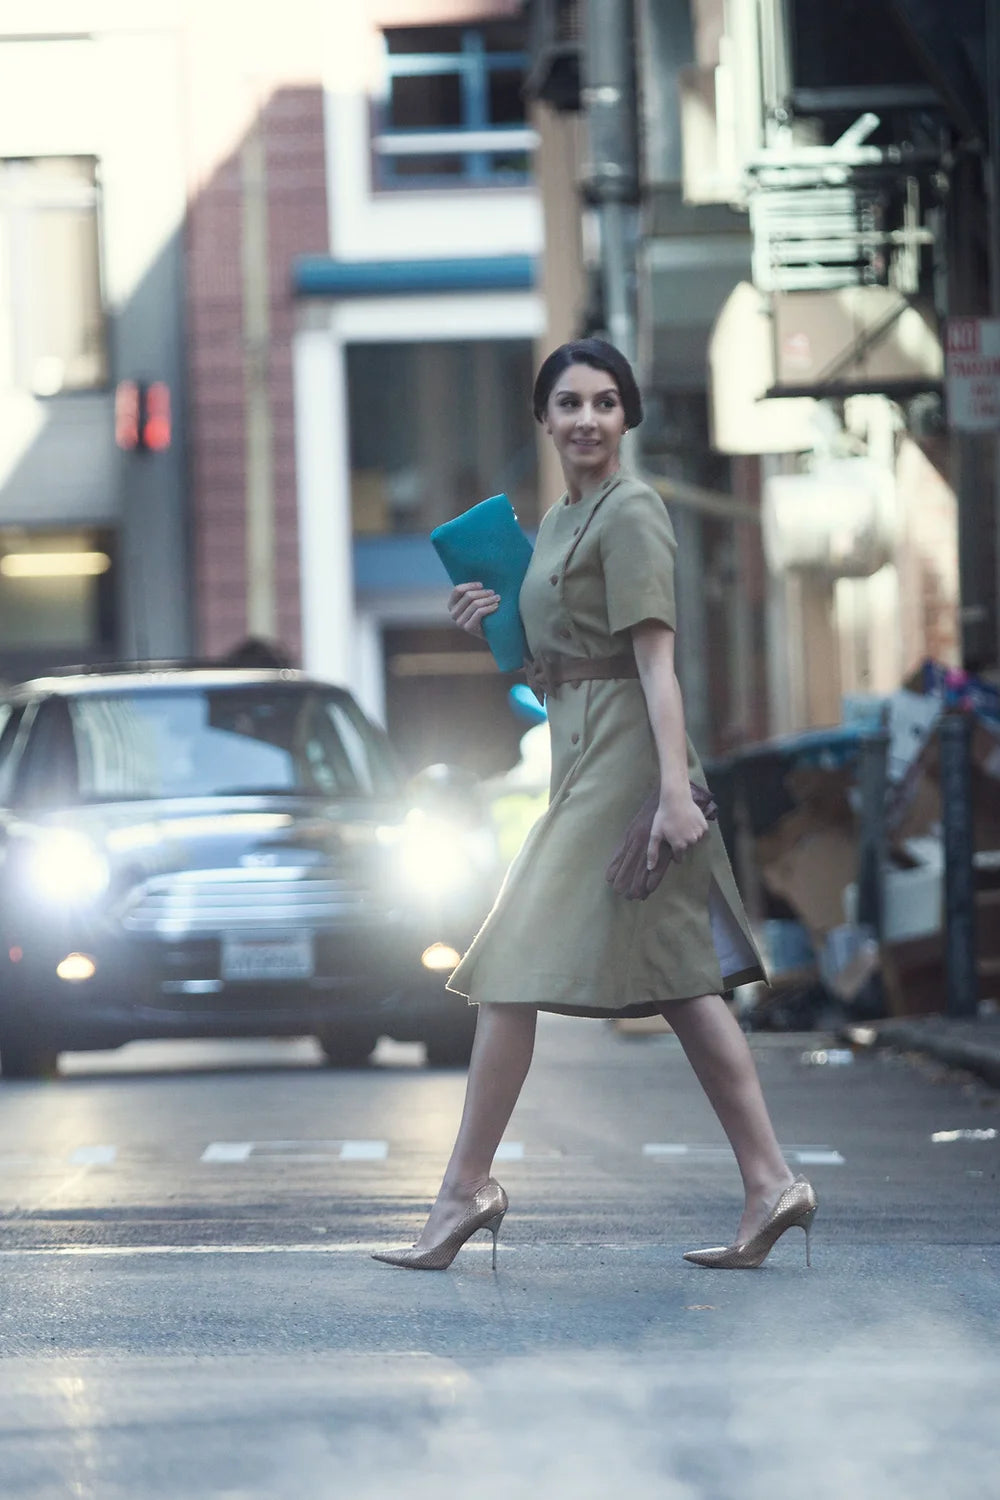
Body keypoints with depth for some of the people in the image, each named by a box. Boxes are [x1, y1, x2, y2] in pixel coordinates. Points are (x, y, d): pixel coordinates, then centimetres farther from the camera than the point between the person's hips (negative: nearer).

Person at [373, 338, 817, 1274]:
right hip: (583, 759, 10)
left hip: (621, 760, -10)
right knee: (682, 983, 6)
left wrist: (675, 789, -23)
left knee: (512, 970, -8)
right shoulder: (557, 522, 18)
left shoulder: (629, 513, -10)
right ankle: (769, 1185, 5)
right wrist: (495, 624, 7)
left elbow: (655, 660, -17)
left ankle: (466, 1189, -3)